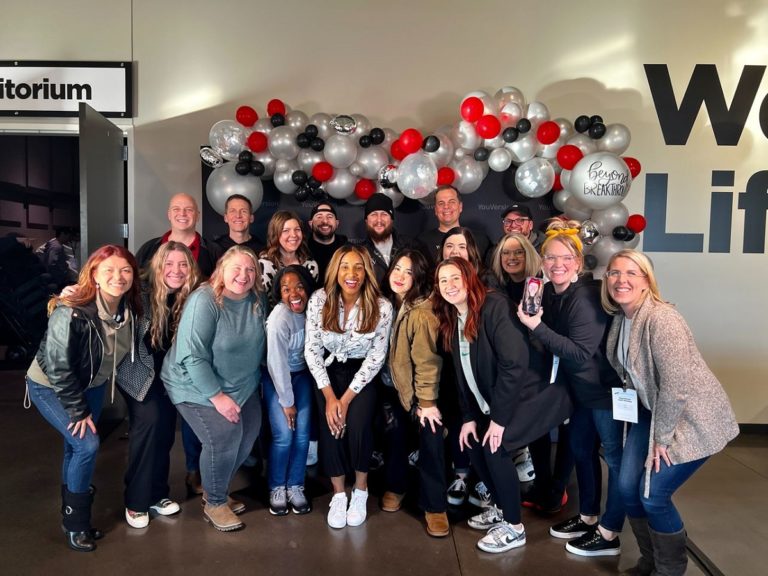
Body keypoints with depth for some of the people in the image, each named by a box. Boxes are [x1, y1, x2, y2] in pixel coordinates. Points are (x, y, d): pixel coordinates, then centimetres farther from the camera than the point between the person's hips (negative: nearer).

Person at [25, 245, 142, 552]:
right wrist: (78, 411, -19)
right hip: (49, 387, -6)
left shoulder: (129, 309, -15)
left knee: (76, 447, 16)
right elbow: (58, 368, -27)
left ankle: (72, 514, 35)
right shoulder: (71, 313, -34)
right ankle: (75, 524, 7)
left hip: (91, 385, 6)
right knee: (87, 444, -13)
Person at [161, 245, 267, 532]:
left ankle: (216, 489, 33)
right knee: (223, 437, -17)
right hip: (197, 387, -7)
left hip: (241, 385, 7)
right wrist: (217, 396, -25)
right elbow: (192, 356, -27)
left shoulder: (257, 301, -4)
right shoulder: (204, 301, -24)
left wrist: (254, 379, 8)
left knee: (248, 433, 6)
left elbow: (260, 343, 10)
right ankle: (215, 503, 10)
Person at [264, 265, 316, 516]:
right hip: (276, 378, -4)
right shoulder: (279, 318, -26)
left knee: (302, 434, -2)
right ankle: (277, 488, 14)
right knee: (284, 436, -9)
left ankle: (295, 486, 17)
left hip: (302, 374, 4)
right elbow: (277, 364, -21)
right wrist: (287, 402, -14)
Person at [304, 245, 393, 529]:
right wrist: (330, 397, -15)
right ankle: (338, 494, 1)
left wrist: (346, 399, -15)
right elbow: (312, 350, -9)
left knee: (357, 424, -22)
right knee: (331, 423, -20)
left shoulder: (381, 307, -16)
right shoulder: (319, 300, -13)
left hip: (362, 373, -1)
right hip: (329, 370, 1)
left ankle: (360, 490, 3)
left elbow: (376, 357, -11)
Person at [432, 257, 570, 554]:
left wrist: (500, 418, -24)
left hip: (532, 394, -8)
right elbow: (464, 374, 7)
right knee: (472, 442, 3)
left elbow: (514, 363, -27)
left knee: (494, 446, -18)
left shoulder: (495, 306, -21)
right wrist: (469, 417, -1)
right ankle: (500, 507, 26)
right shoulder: (451, 321, 4)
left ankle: (514, 527, 2)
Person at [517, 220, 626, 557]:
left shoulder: (586, 296, -25)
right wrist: (532, 323, -6)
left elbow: (581, 352, -31)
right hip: (581, 386, 9)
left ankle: (609, 534, 17)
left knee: (616, 457, 4)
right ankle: (588, 517, 36)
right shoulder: (549, 294, 0)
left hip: (606, 387, -9)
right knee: (580, 449, 19)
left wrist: (537, 327, -32)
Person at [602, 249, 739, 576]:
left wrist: (661, 438, -18)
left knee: (653, 495, -5)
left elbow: (677, 386, -28)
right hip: (654, 411, 8)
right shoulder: (620, 317, 0)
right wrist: (651, 429, 10)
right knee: (627, 487, 7)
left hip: (692, 418, -8)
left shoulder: (661, 319, -27)